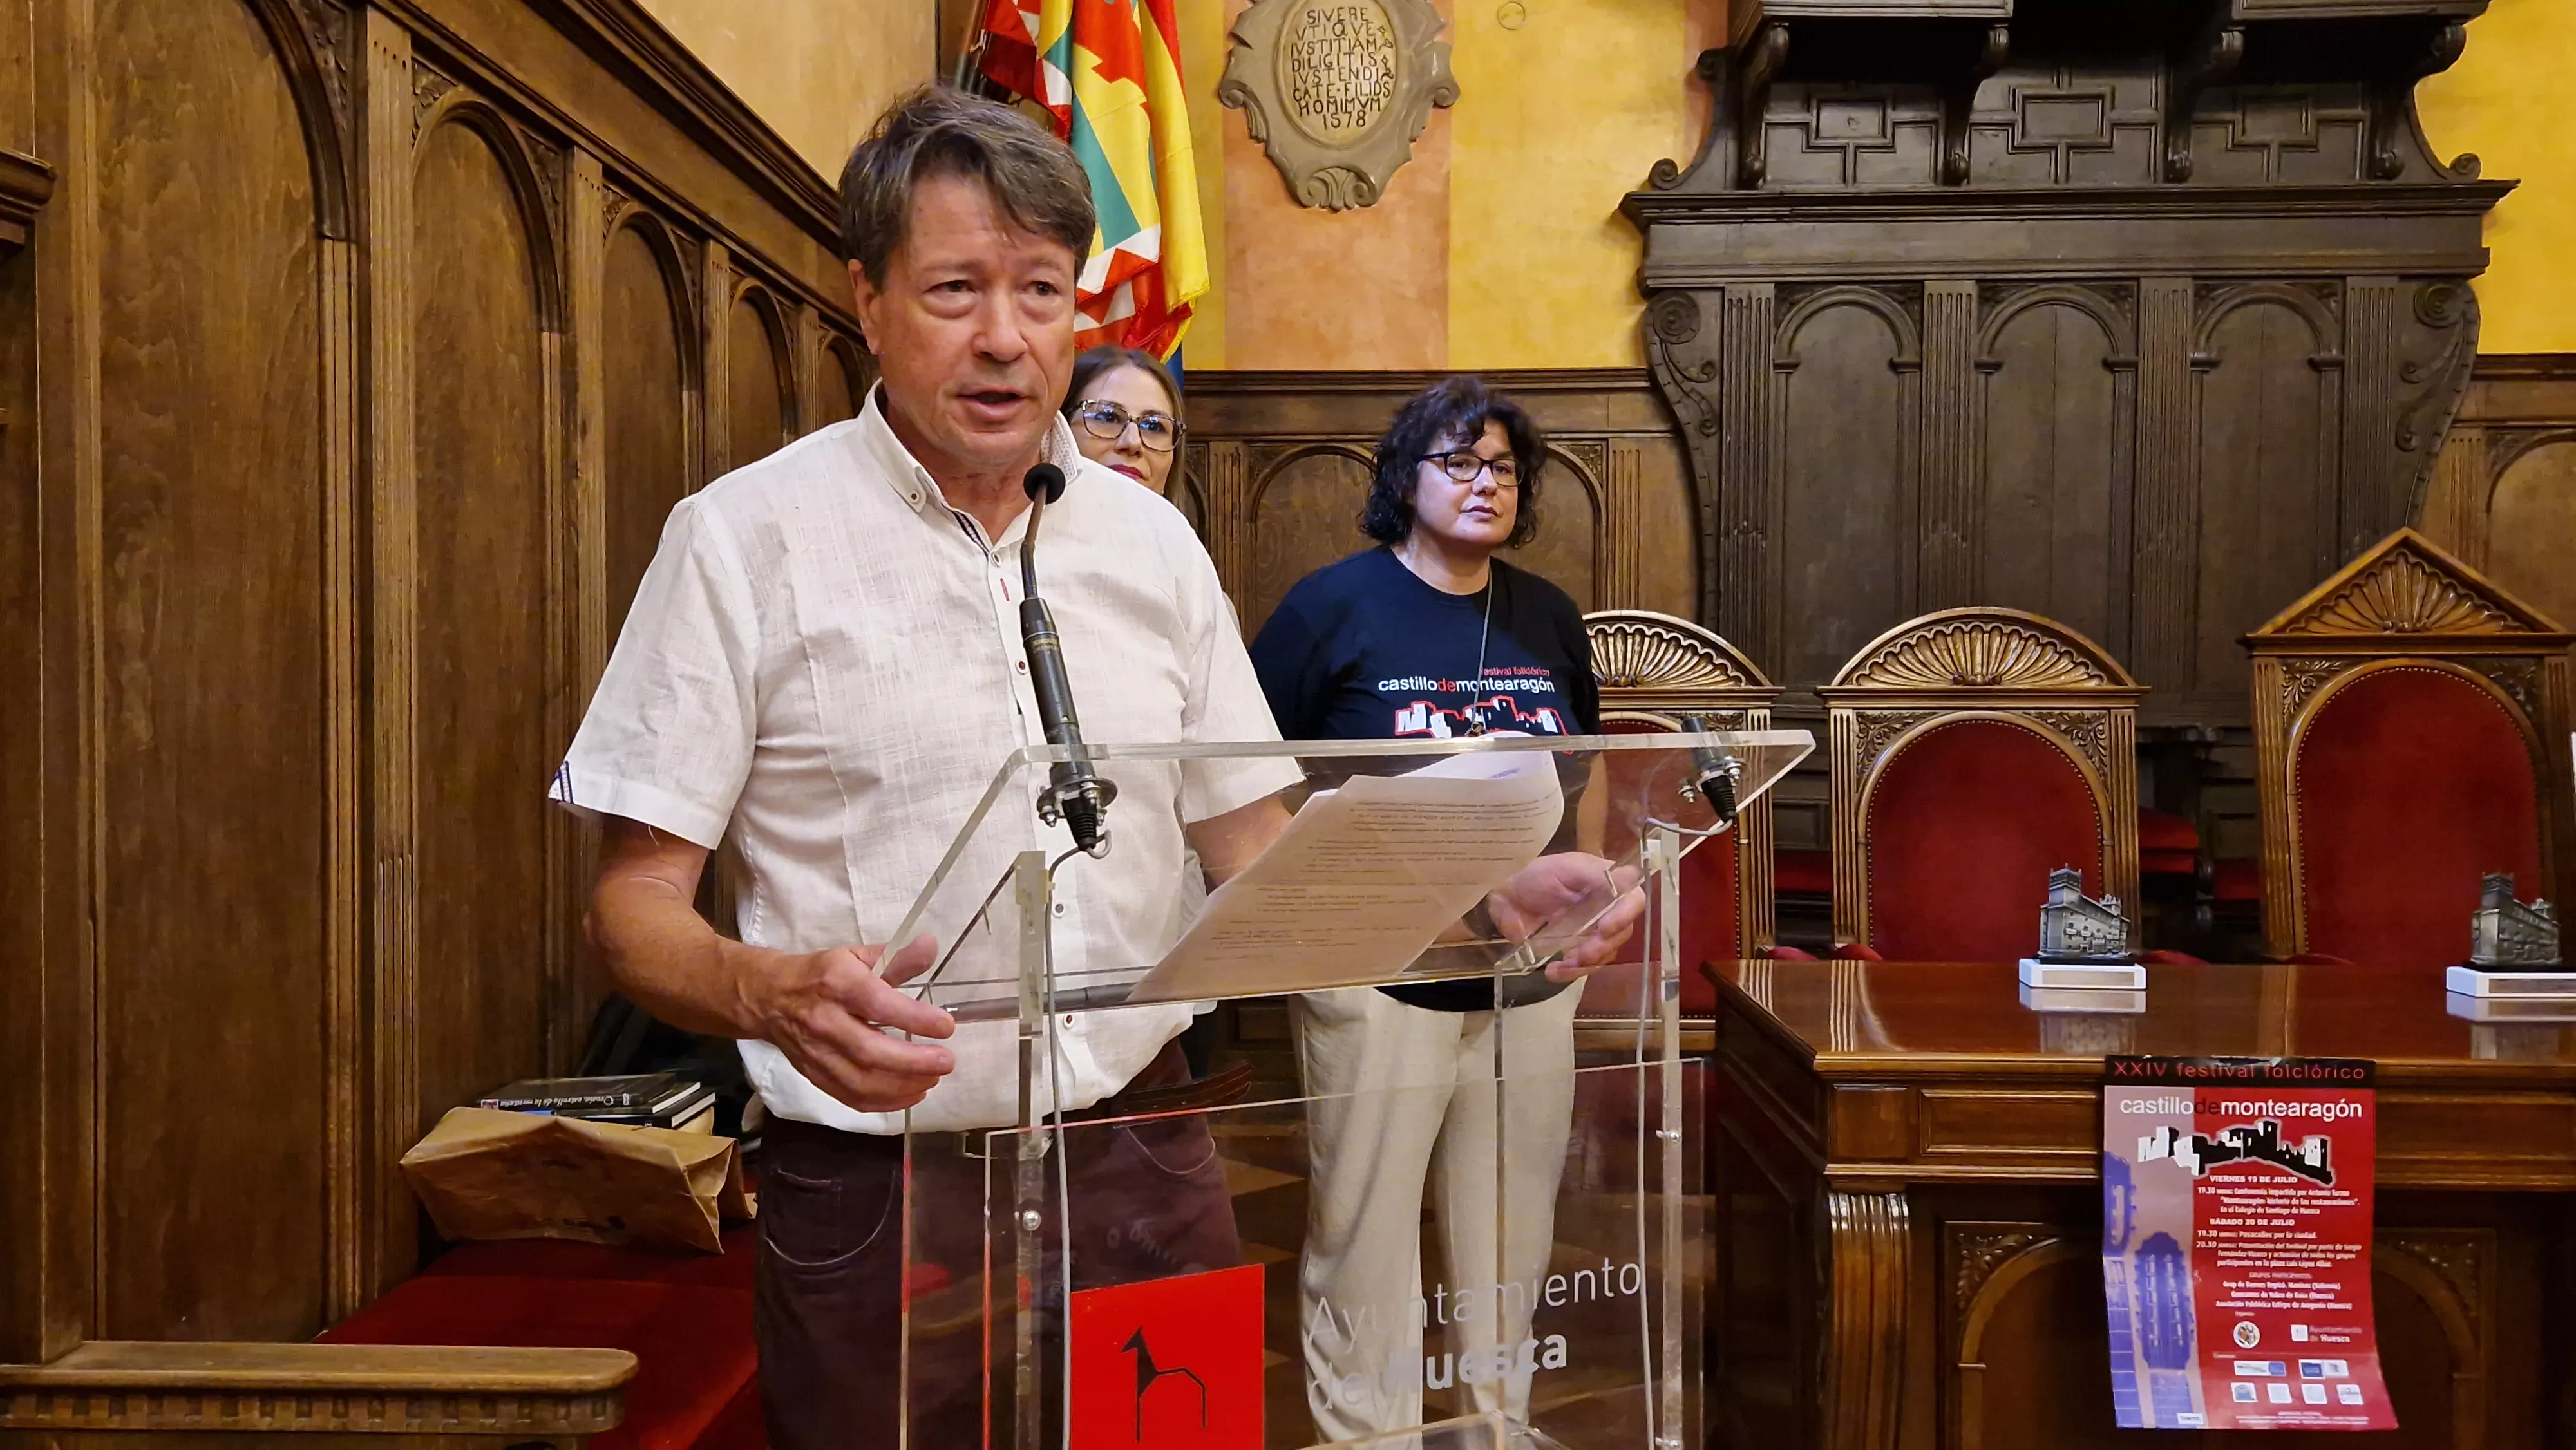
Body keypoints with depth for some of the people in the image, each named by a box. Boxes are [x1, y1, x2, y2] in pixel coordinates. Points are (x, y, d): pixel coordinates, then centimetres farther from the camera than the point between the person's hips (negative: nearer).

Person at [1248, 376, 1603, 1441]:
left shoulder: (1548, 616, 10)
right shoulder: (1335, 604, -4)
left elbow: (1587, 772, 21)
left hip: (1532, 977, 5)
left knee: (1510, 1232, 14)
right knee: (1363, 1234, 2)